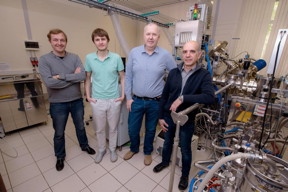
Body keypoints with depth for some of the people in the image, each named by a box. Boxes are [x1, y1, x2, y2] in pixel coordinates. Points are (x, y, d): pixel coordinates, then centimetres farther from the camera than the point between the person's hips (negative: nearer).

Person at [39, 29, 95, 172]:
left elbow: (83, 76, -18)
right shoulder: (44, 60, -10)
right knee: (59, 133, 17)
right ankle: (60, 156, 42)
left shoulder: (74, 57, -3)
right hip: (58, 104, -1)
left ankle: (84, 145, 47)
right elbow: (49, 82, -23)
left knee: (80, 127, 21)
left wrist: (61, 76, -22)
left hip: (77, 101, 2)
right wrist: (73, 76, -18)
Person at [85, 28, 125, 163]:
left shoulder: (116, 58, -5)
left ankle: (112, 149, 39)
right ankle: (101, 150, 41)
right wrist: (88, 96, 2)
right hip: (97, 100, 1)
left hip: (114, 100, -1)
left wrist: (123, 95, -3)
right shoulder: (89, 58, -2)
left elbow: (122, 77, 2)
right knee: (99, 128, 17)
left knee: (113, 127, 15)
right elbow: (87, 78, 8)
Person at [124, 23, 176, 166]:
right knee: (132, 129, 15)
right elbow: (128, 77, 1)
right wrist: (128, 97, -1)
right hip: (136, 100, 1)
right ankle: (134, 149, 47)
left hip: (155, 102, -1)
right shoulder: (134, 53, -3)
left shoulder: (165, 55, -7)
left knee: (150, 130, 19)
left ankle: (147, 152, 46)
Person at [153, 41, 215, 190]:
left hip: (187, 119, -2)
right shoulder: (173, 72, -4)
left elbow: (210, 97, -28)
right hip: (169, 116, 3)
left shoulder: (204, 75, -12)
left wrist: (183, 98, -34)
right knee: (167, 142, 24)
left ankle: (185, 175, 44)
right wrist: (161, 116, -1)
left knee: (185, 148, 17)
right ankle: (165, 162, 54)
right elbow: (164, 96, 0)